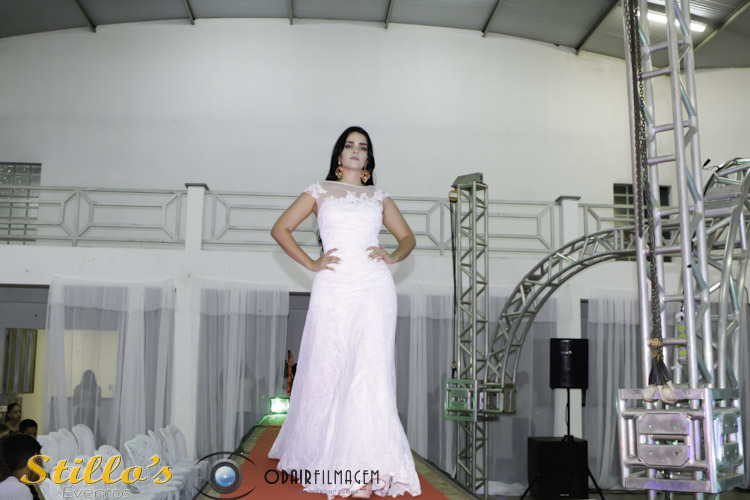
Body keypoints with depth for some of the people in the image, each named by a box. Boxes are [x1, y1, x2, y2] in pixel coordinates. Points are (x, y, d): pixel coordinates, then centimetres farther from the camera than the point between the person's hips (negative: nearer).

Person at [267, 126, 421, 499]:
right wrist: (310, 264, -1)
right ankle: (313, 452, 23)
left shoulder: (378, 196, 18)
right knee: (328, 371, 2)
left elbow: (408, 236, 22)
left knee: (371, 371, -9)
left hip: (374, 289, 1)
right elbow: (280, 229, 9)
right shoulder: (320, 191, 13)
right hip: (334, 287, -1)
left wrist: (392, 256, 1)